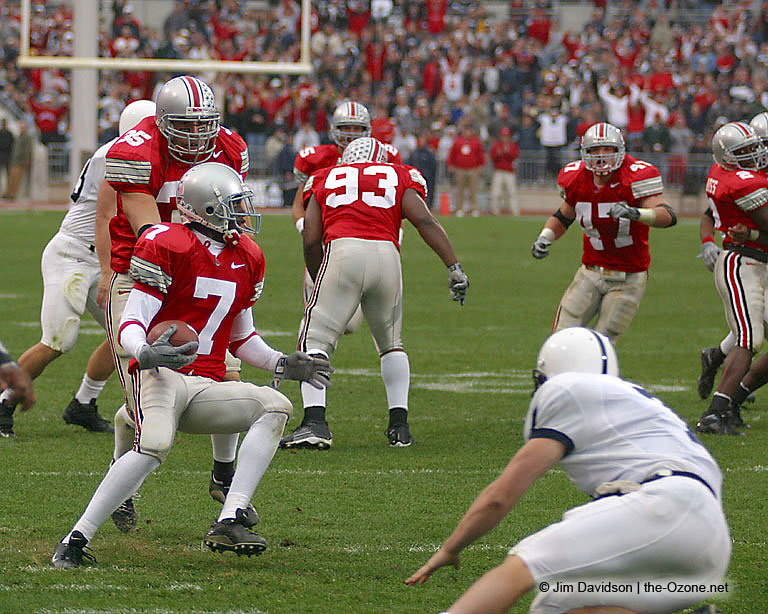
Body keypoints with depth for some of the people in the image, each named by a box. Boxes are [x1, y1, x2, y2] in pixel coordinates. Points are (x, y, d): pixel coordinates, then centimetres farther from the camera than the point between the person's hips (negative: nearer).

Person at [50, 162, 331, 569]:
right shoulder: (168, 246, -8)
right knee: (155, 445, -34)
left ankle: (228, 523, -23)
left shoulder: (246, 258, 16)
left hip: (207, 387, 7)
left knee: (276, 406, -15)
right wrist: (146, 352, -33)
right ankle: (74, 541, -25)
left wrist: (283, 365, 13)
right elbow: (131, 324, -11)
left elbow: (241, 337, 27)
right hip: (162, 374, -7)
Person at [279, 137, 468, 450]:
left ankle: (315, 422, -16)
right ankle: (399, 425, 17)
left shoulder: (325, 180, 24)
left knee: (316, 340, 2)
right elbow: (425, 221, 8)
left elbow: (311, 242, 16)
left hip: (342, 249, -2)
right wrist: (454, 268, 4)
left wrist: (319, 281, 30)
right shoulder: (398, 178, 24)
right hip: (386, 254, 2)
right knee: (391, 344, 23)